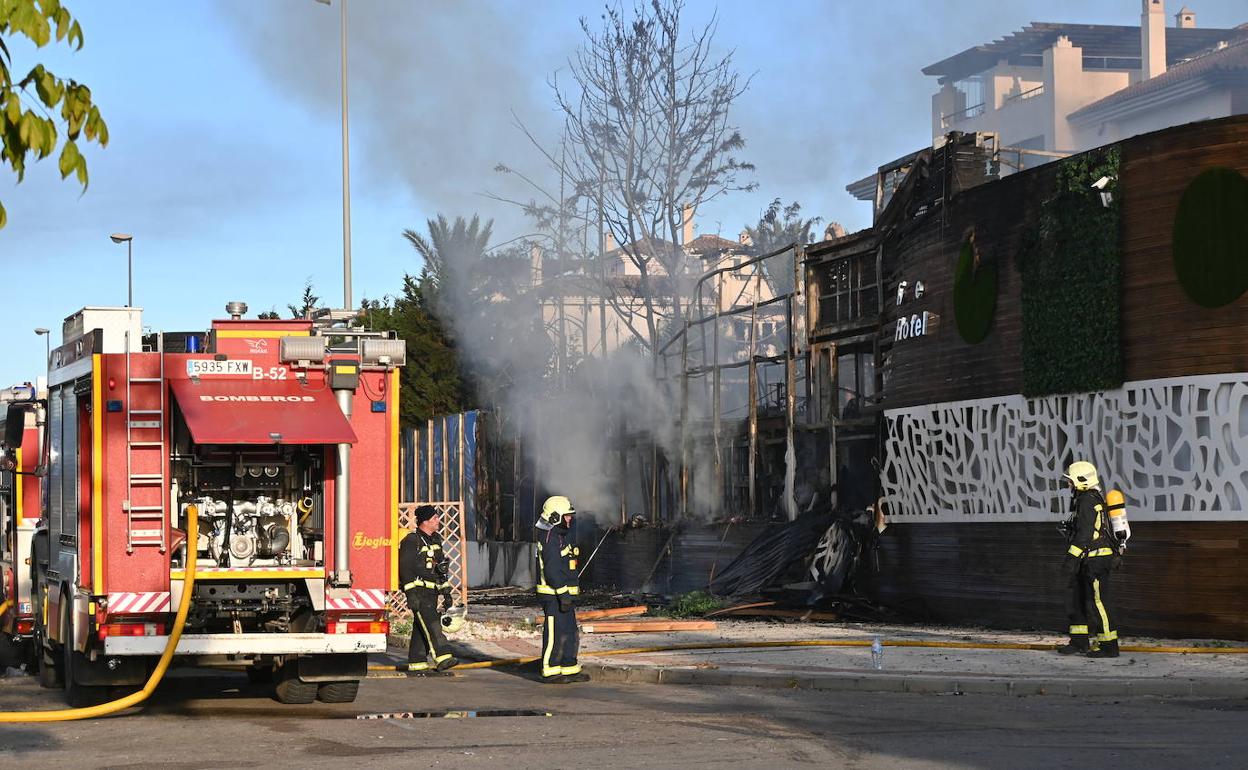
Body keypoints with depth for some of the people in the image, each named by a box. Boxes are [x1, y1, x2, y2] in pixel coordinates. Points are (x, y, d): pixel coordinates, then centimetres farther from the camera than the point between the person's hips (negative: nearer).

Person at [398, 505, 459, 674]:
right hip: (418, 591, -8)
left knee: (421, 628, 9)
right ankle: (442, 658, -27)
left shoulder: (435, 539, 15)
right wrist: (411, 594, -21)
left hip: (432, 593, 8)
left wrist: (446, 591, 19)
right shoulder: (412, 541, -11)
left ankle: (417, 663, 11)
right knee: (431, 624, -18)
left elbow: (441, 567, 23)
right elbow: (405, 569, -15)